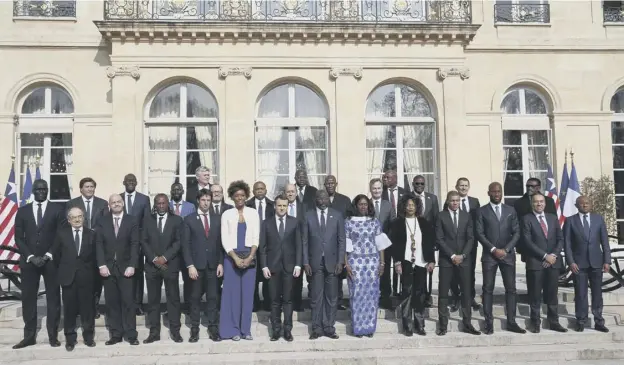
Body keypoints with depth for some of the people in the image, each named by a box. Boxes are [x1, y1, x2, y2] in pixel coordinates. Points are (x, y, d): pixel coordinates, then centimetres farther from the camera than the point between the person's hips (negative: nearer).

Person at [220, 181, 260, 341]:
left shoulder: (253, 213, 6)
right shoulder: (227, 214, 3)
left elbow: (256, 237, 2)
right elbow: (225, 239, -1)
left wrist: (249, 257, -9)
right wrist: (236, 258, -12)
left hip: (249, 257, 1)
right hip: (232, 257, -1)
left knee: (248, 293, 3)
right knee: (232, 293, 1)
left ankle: (246, 329, 11)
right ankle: (234, 330, 8)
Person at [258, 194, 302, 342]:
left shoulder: (294, 222, 5)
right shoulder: (266, 223, 4)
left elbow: (298, 245, 3)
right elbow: (262, 246, 2)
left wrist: (298, 265, -4)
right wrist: (264, 266, -5)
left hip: (289, 266, 0)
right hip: (273, 266, 0)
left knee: (288, 299, 4)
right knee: (275, 300, 5)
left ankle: (287, 329, 10)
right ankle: (276, 329, 12)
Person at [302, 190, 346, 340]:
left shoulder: (337, 215, 5)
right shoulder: (308, 216, 3)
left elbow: (342, 240, 3)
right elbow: (305, 241, 3)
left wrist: (340, 261, -4)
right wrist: (305, 262, -4)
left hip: (332, 261, 1)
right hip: (315, 262, -1)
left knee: (332, 297, 5)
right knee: (316, 297, 4)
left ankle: (329, 328, 15)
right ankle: (317, 328, 12)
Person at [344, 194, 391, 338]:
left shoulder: (375, 221, 7)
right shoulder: (348, 222, 0)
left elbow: (380, 244, 8)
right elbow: (344, 244, -2)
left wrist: (382, 263, 3)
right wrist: (346, 264, -8)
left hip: (372, 261, 2)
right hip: (355, 261, -2)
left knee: (372, 294, 4)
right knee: (357, 293, 0)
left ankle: (370, 327, 13)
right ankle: (358, 327, 10)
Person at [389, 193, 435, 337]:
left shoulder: (424, 223, 9)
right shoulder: (397, 223, 2)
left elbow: (430, 243, 8)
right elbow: (394, 244, -2)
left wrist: (431, 260, 0)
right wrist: (397, 262, -9)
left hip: (421, 263, 2)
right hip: (406, 263, -2)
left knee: (420, 293, 3)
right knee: (407, 292, -2)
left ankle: (419, 325, 11)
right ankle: (407, 326, 4)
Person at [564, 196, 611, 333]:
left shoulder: (599, 218, 6)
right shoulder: (570, 221, 0)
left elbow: (605, 241, 4)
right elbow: (567, 243, -2)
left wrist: (607, 261, -2)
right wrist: (571, 262, -11)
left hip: (596, 262, 2)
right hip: (579, 263, -2)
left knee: (597, 293, 7)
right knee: (580, 294, 2)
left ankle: (598, 322, 15)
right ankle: (581, 321, 12)